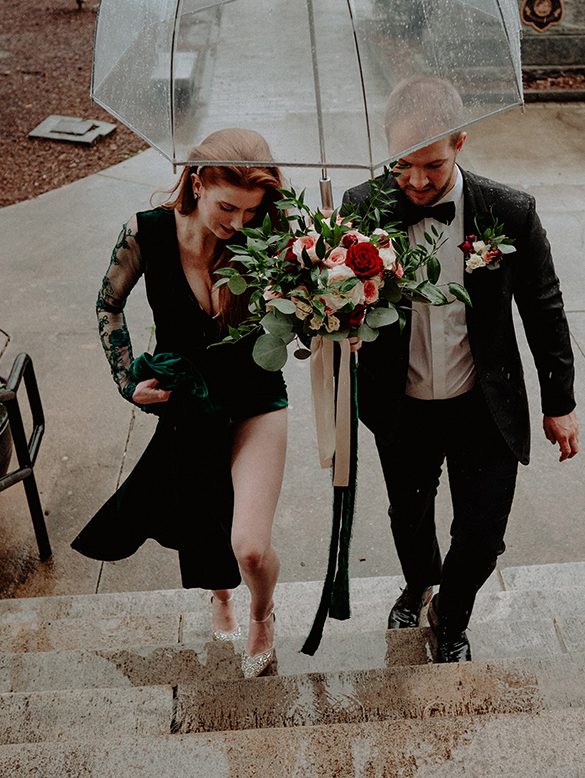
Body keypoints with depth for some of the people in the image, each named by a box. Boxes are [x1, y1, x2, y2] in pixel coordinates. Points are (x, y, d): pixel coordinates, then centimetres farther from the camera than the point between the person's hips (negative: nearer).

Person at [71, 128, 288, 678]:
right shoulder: (146, 234, -18)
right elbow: (110, 306, 0)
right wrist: (127, 379, -9)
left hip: (254, 405, -1)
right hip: (186, 407, 2)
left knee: (250, 548, -12)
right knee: (198, 527, 22)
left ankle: (262, 616, 27)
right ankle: (220, 595, 60)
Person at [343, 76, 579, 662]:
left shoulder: (509, 213, -17)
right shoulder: (364, 207, -15)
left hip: (485, 410, -1)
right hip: (401, 410, 2)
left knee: (481, 537, 8)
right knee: (409, 518, 24)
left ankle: (450, 620, 42)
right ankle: (417, 586, 60)